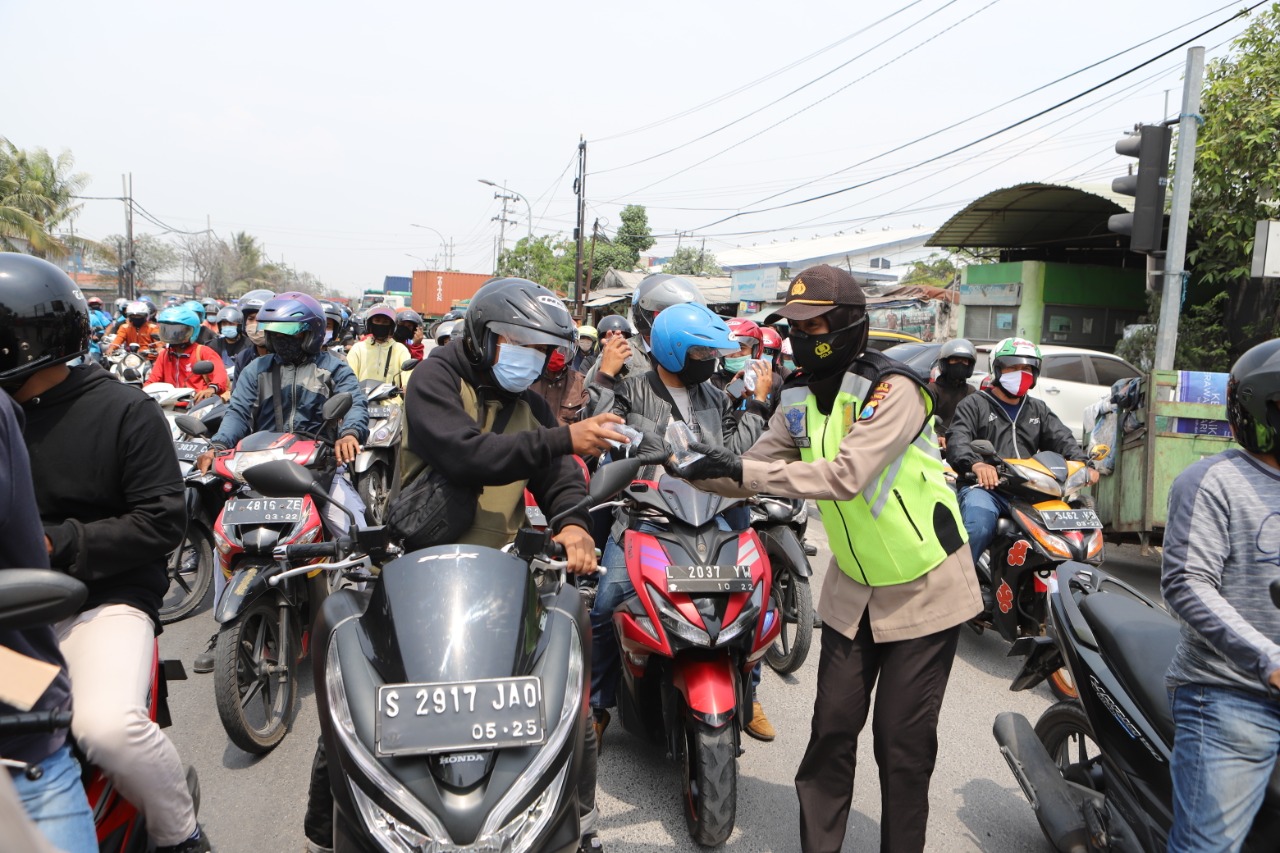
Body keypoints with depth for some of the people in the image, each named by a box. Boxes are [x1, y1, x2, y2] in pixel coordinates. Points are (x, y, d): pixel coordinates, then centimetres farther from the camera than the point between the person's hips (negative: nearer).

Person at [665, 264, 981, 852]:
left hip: (924, 588, -5)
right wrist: (690, 466, -15)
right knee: (833, 727, 7)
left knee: (902, 738, 3)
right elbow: (754, 473, 1)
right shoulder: (800, 398, -1)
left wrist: (743, 470, -35)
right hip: (853, 588, 5)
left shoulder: (892, 388, -23)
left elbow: (846, 476, -34)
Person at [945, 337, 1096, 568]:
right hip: (984, 487, -5)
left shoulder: (1039, 409, 27)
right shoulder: (974, 404, 9)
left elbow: (1062, 439, 11)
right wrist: (976, 464, -32)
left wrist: (1082, 462, -13)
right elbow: (958, 440, -9)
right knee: (979, 527, -35)